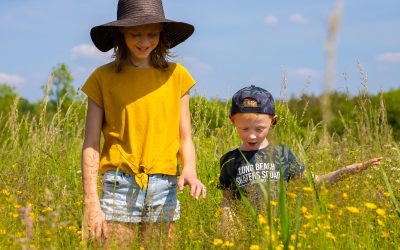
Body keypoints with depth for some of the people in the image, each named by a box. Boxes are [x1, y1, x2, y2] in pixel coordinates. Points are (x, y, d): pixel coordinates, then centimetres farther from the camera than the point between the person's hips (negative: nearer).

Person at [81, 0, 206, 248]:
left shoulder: (176, 76, 7)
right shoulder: (103, 78, 3)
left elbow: (185, 138, 9)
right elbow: (91, 145, 1)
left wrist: (190, 170, -11)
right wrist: (91, 203, -6)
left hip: (164, 189, 2)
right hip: (120, 187, -1)